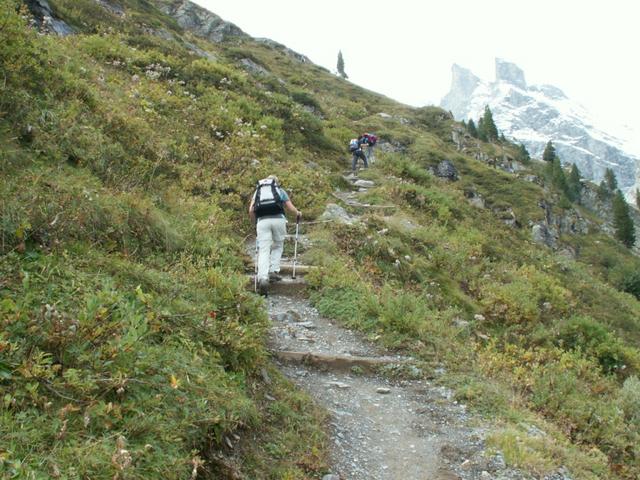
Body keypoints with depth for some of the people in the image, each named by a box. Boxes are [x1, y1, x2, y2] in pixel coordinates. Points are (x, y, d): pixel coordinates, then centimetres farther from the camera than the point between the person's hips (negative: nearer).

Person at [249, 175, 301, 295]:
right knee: (278, 246, 21)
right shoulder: (280, 190, 23)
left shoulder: (258, 190, 25)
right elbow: (290, 207, 17)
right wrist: (298, 213, 37)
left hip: (262, 221, 1)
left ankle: (263, 278, -20)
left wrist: (255, 222, 30)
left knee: (264, 250, -3)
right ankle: (273, 271, 6)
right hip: (278, 219, 0)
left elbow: (251, 210, 12)